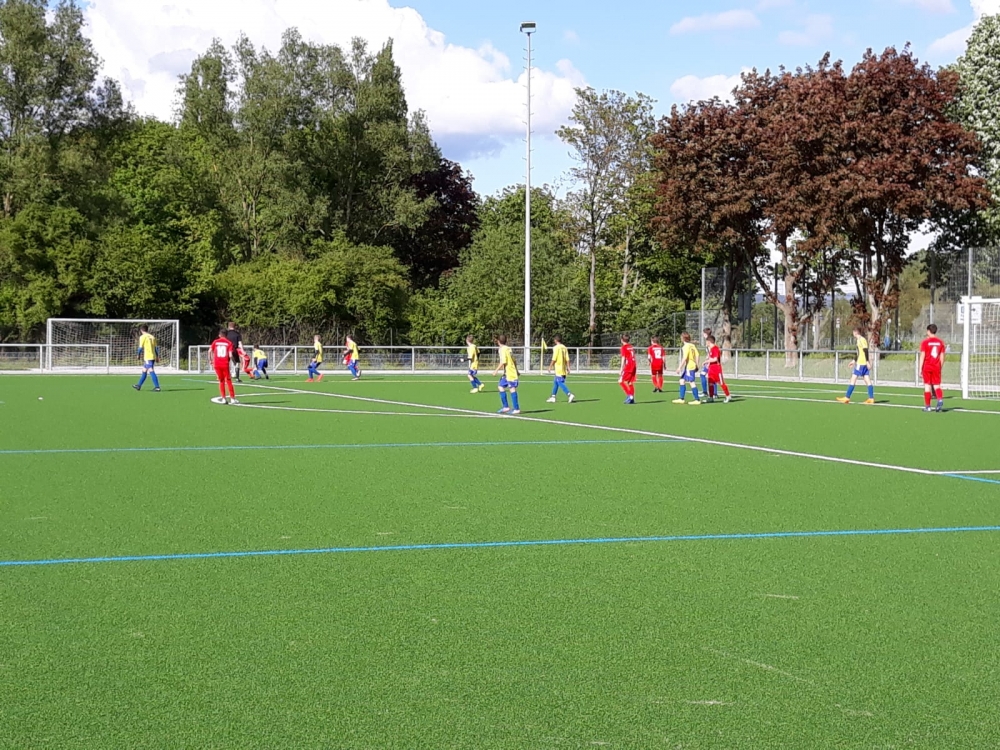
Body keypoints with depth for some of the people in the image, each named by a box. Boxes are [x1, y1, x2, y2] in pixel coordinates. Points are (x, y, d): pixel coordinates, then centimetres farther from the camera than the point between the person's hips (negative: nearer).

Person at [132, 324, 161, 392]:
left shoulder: (143, 337, -5)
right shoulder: (152, 337, 13)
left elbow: (140, 348, -6)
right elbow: (156, 348, 14)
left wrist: (139, 355, 8)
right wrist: (157, 357, 17)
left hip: (147, 357, -8)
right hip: (153, 356, 8)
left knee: (151, 371, -11)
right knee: (144, 371, 18)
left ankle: (157, 387, -19)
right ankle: (139, 385, 27)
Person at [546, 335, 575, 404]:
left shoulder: (556, 347, -10)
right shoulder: (564, 347, 9)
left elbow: (554, 359, -13)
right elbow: (567, 359, 7)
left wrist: (550, 367, -3)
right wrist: (568, 368, 9)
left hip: (559, 369, -8)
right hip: (563, 369, 8)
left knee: (560, 383, -9)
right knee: (555, 382, 17)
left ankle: (570, 395, -22)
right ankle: (553, 397, 22)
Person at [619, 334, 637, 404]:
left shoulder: (624, 347, -7)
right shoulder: (631, 347, 14)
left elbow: (623, 359, -12)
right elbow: (634, 357, 15)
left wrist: (621, 369, -12)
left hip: (628, 366, -8)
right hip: (633, 366, 8)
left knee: (621, 381, -7)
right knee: (631, 382, 11)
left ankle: (629, 395, -17)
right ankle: (632, 399, 10)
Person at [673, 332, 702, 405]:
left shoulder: (686, 347, -15)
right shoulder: (692, 346, 10)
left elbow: (684, 358, -21)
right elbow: (697, 355, 11)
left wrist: (679, 367, -19)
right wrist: (697, 365, 19)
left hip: (689, 366, -9)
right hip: (693, 365, 9)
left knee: (692, 383, -6)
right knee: (682, 381, 16)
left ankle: (697, 400, -5)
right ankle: (681, 399, 19)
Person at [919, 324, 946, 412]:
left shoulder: (925, 342, -5)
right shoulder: (940, 342, 5)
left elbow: (922, 356, -7)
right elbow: (942, 356, 6)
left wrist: (920, 369, -4)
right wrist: (941, 367, 16)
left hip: (927, 367, -2)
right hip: (937, 367, 2)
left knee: (927, 386, 4)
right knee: (937, 386, 7)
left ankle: (927, 406, 6)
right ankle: (940, 400, -20)